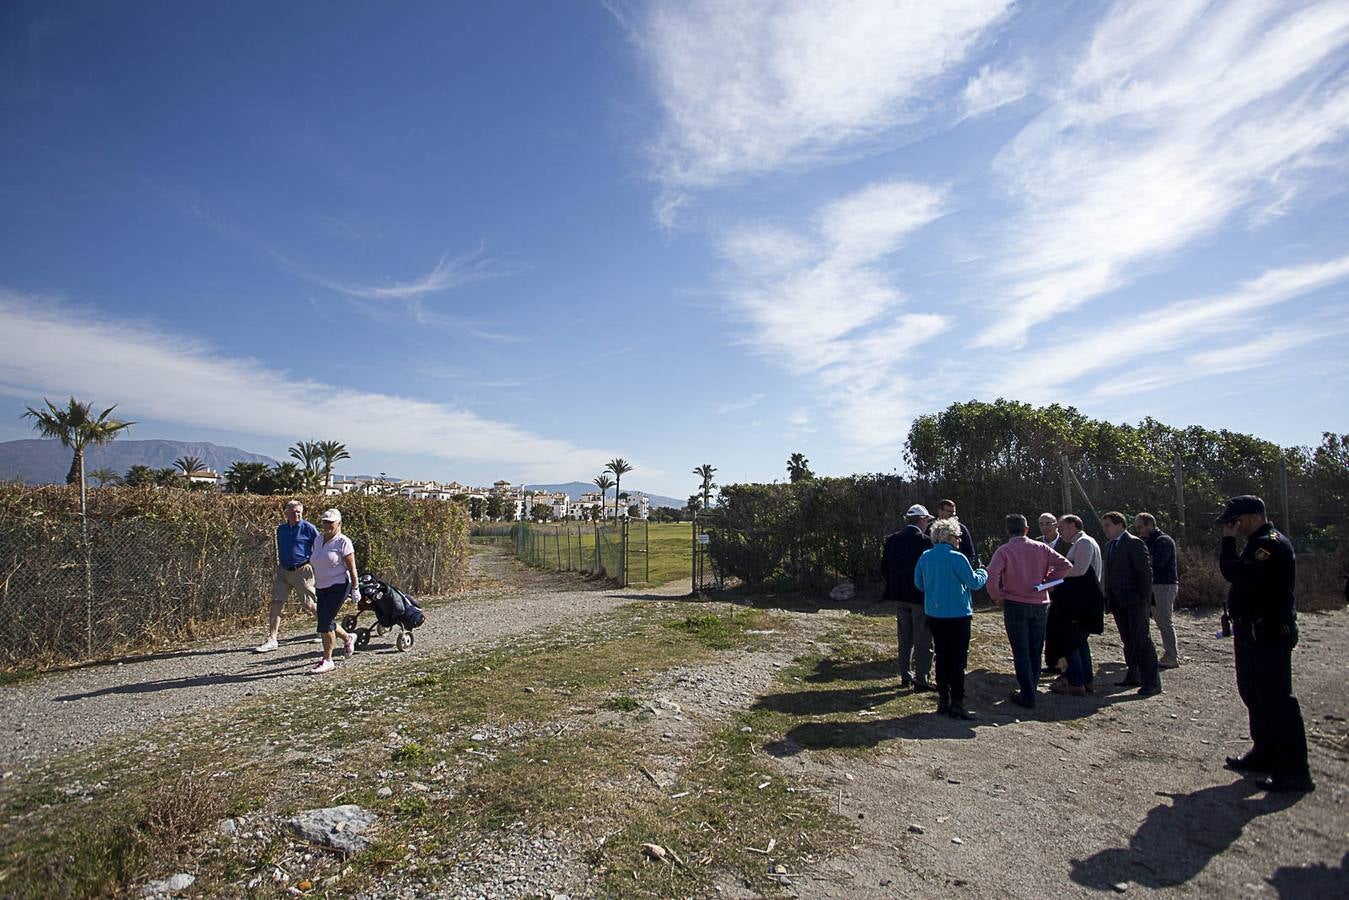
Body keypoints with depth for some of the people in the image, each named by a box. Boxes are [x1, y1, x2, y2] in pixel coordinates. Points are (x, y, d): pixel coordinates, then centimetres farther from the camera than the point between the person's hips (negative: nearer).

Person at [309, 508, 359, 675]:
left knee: (325, 622, -11)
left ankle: (327, 660, 2)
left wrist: (355, 588, -12)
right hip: (322, 588, 8)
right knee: (326, 623, 12)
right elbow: (316, 564, 19)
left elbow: (352, 568, -11)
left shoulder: (343, 542, -11)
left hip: (338, 587, -7)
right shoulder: (318, 540, 9)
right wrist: (315, 583, 20)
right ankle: (348, 639, 40)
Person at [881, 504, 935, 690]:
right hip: (921, 597, -6)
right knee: (923, 640, 5)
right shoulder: (925, 542, -17)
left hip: (901, 597, 6)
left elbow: (884, 568, 4)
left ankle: (905, 676, 23)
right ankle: (921, 680, 10)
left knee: (905, 639, 16)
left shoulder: (892, 540, 0)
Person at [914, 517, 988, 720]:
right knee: (958, 659, 3)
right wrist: (983, 573, 12)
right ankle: (957, 704, 4)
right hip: (957, 615, -6)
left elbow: (919, 583, 11)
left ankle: (943, 701, 20)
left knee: (942, 657, 14)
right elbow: (974, 582, -8)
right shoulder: (957, 558, -16)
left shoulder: (925, 557, 1)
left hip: (934, 615, 6)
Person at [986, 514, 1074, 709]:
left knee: (1021, 652, 4)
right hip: (1040, 604, 3)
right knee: (1035, 650, 16)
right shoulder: (1041, 548, 1)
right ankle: (1030, 689, 25)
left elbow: (992, 575, -22)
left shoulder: (1004, 551, -10)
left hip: (1015, 605, -3)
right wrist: (1047, 581, 4)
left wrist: (997, 596, -8)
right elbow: (1065, 564, -4)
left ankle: (1028, 696, 6)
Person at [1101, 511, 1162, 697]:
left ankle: (1152, 682, 2)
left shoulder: (1134, 543, -9)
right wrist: (1108, 598, 11)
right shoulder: (1109, 545, 15)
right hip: (1118, 603, 8)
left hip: (1135, 602, -8)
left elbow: (1146, 572, -12)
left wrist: (1145, 599, -15)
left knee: (1142, 640, -4)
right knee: (1128, 641, 13)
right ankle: (1134, 676, 22)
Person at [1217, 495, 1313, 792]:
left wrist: (1229, 540, -19)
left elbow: (1236, 573, -27)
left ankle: (1294, 771, 4)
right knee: (1253, 695, 18)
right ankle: (1264, 754, 31)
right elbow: (1236, 573, 18)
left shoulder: (1271, 544, -18)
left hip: (1270, 636, -11)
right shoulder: (1259, 543, 15)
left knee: (1277, 700, -5)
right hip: (1252, 633, 11)